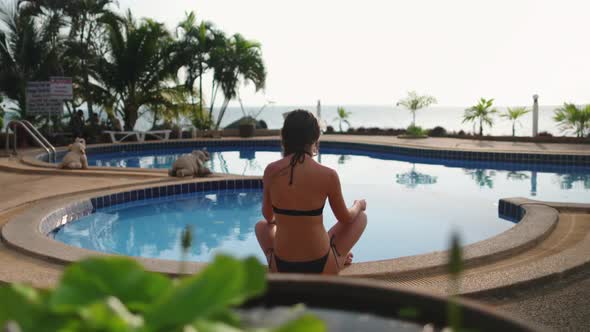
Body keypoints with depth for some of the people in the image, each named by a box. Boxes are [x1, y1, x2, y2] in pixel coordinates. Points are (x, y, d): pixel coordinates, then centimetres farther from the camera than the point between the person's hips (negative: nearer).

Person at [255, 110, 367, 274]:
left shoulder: (271, 171, -8)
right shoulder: (328, 175, -14)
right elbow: (346, 219, 2)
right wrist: (359, 205, 26)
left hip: (281, 268, 2)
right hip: (321, 267, -2)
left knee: (261, 226, 36)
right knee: (361, 217, 24)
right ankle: (340, 258, 48)